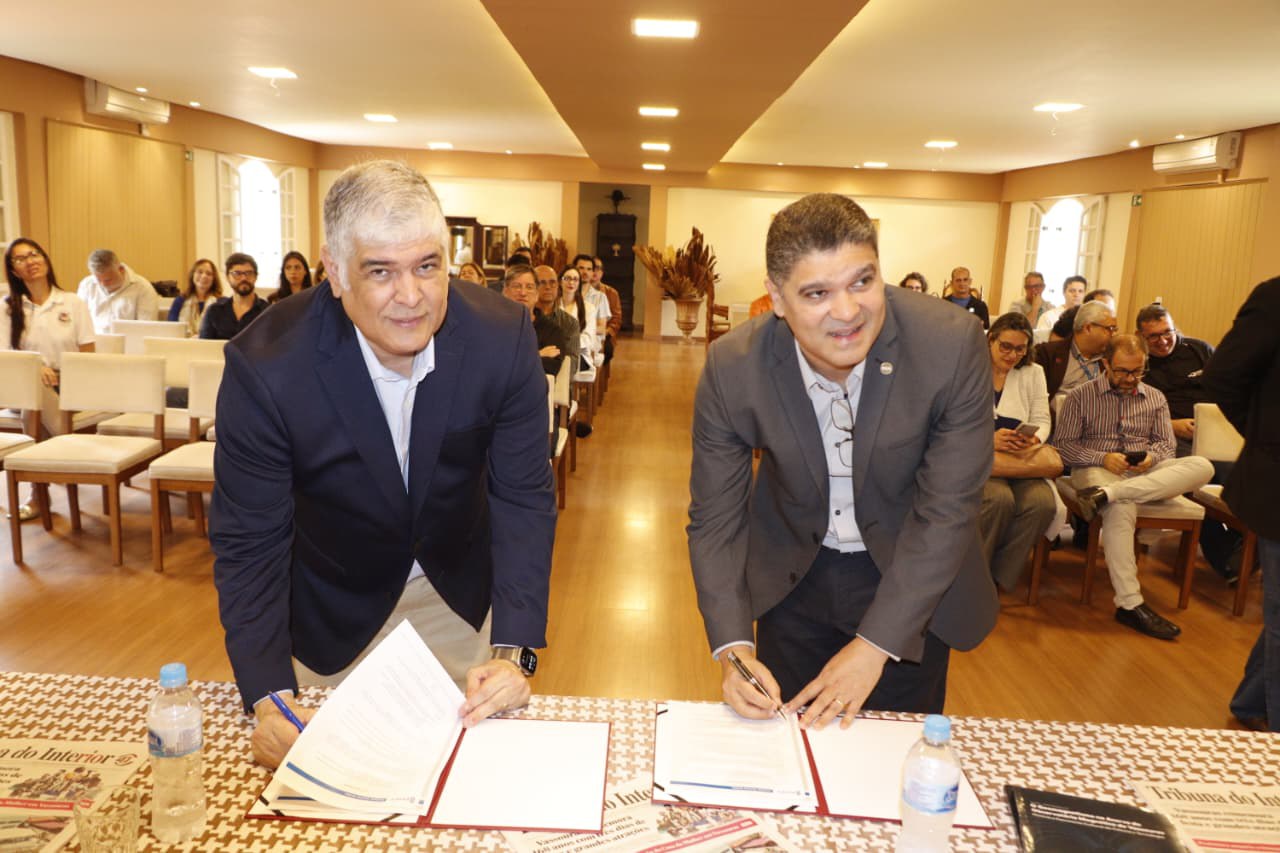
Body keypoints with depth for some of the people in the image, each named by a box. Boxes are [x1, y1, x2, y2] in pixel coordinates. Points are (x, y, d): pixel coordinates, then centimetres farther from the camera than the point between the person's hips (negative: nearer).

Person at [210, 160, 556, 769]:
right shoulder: (265, 365, -28)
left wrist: (513, 650, -28)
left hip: (461, 599, 2)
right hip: (333, 615, -1)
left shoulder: (503, 339, -24)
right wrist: (268, 696, -30)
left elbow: (523, 500, -18)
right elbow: (248, 543, -20)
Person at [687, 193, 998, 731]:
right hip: (793, 581, 1)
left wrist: (874, 646, -22)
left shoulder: (952, 344, -26)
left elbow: (947, 510, -21)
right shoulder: (732, 368, -22)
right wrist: (733, 647, -23)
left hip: (913, 582, 0)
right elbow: (714, 519, -13)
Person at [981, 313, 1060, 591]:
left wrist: (1034, 438, -14)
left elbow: (1042, 421, 10)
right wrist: (989, 439, -23)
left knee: (1043, 503, -27)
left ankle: (998, 579, -11)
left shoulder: (1034, 373, 16)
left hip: (1020, 459, 4)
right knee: (1000, 498, -35)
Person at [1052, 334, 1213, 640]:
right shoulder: (1081, 396, 7)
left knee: (1202, 466, -26)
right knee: (1122, 508, -40)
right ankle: (1129, 603, -37)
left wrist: (1150, 457, -9)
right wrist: (1102, 458, -15)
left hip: (1145, 474, 4)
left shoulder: (1155, 398, 19)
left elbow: (1165, 443, 17)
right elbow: (1062, 444, 1)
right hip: (1097, 470, -4)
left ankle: (1107, 494, -40)